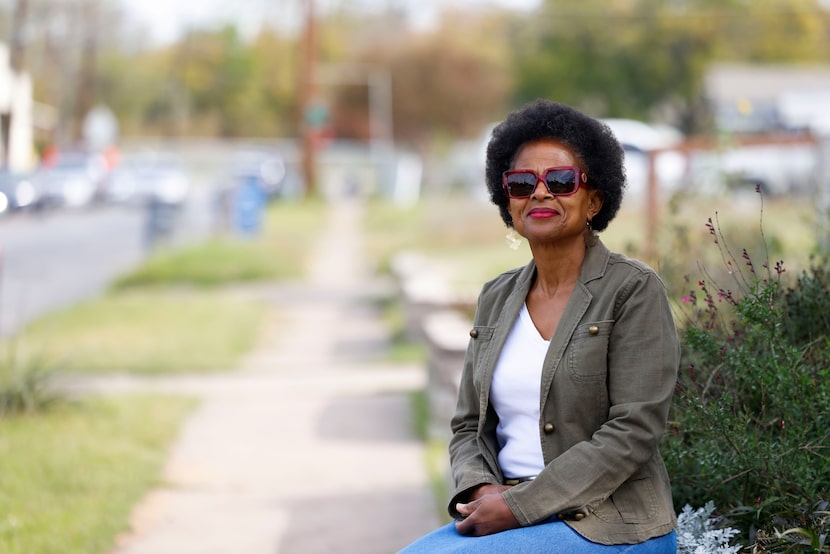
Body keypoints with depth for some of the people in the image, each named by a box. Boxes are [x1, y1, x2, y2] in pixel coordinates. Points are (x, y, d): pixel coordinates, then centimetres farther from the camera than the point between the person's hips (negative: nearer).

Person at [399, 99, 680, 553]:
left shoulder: (634, 291, -7)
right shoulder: (497, 299, 12)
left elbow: (631, 434, -15)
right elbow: (470, 427, 13)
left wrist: (518, 506, -17)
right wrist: (481, 491, -9)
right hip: (503, 514, 6)